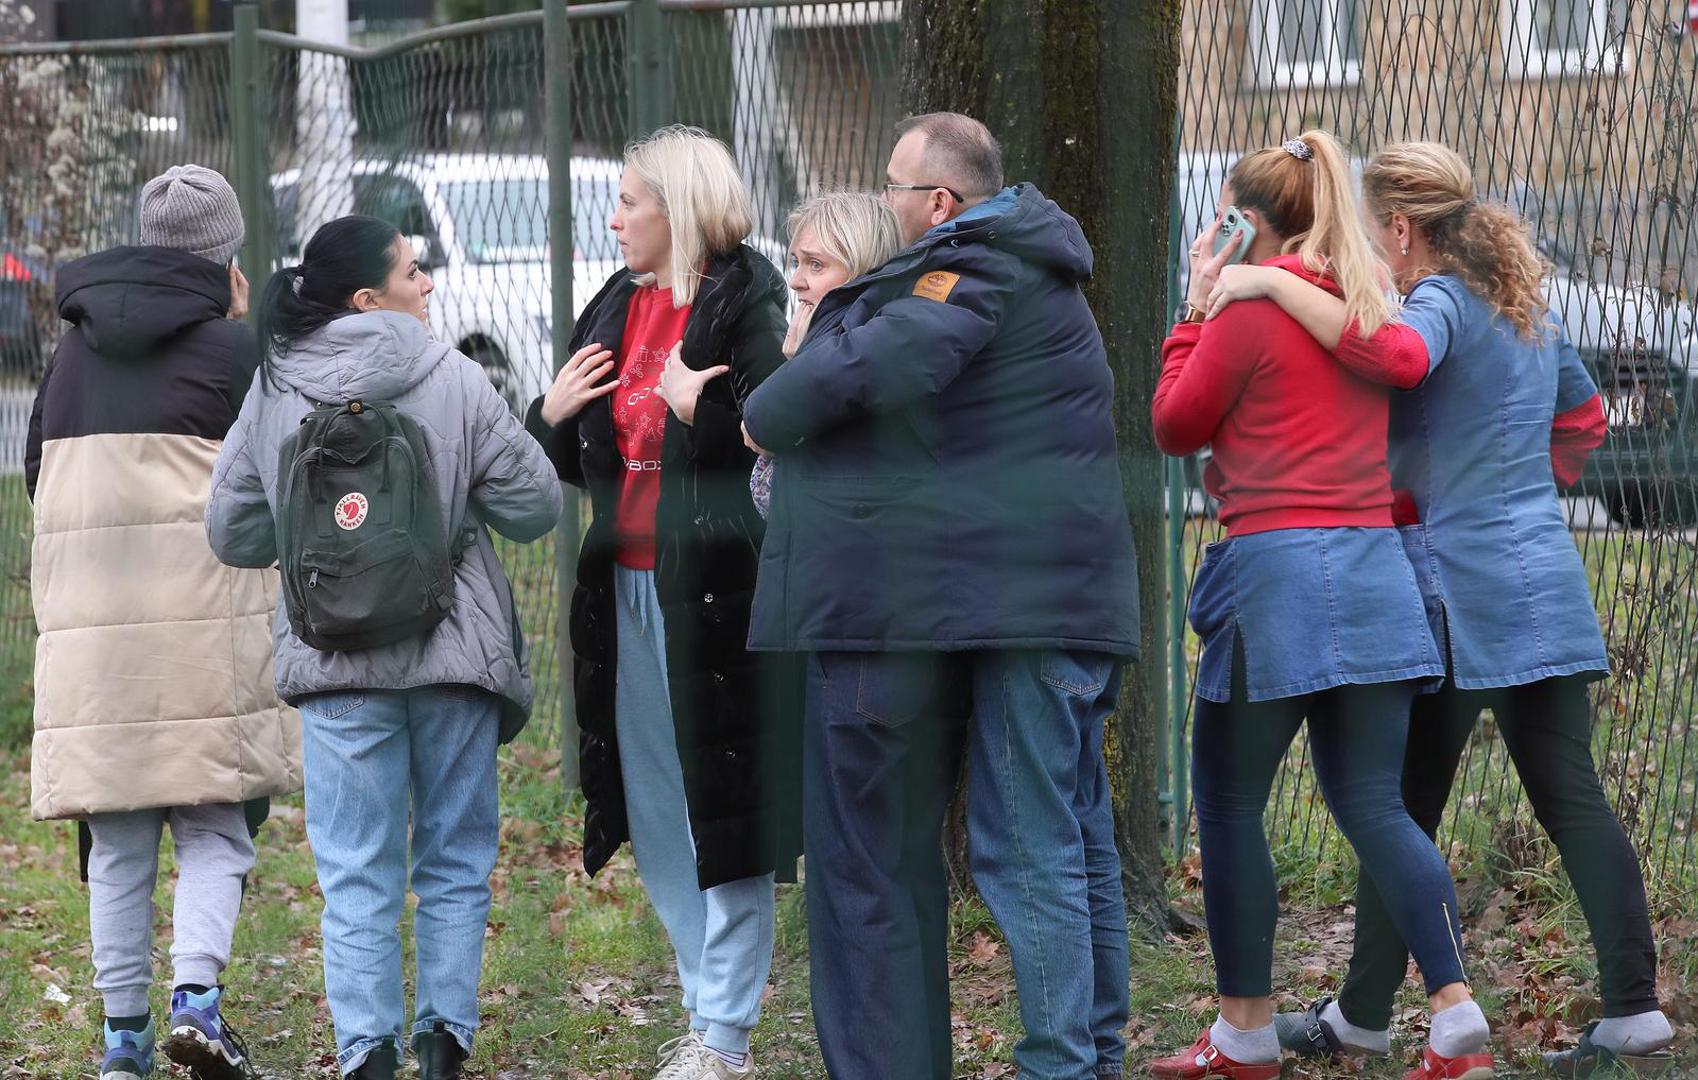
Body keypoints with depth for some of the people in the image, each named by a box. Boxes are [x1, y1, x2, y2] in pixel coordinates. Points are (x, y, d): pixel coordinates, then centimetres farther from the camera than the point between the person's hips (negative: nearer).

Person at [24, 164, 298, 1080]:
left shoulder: (74, 349, 14)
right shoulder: (231, 347, -2)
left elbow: (37, 473, 19)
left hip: (88, 621, 4)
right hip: (205, 612, -4)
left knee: (117, 844, 8)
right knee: (215, 828, 1)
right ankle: (196, 994, -16)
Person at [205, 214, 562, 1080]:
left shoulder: (274, 394, -1)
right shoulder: (455, 382, -8)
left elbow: (233, 533, 6)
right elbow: (534, 508, -4)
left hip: (336, 663, 1)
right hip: (456, 653, -1)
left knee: (357, 875, 5)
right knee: (454, 861, 13)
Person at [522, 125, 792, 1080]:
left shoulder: (747, 301, -8)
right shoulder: (617, 309, 16)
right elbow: (573, 461, 22)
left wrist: (698, 408, -23)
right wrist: (552, 415, 4)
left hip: (711, 589, -8)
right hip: (626, 588, 8)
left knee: (718, 810, -4)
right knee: (654, 817, 11)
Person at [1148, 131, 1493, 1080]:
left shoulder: (1251, 304, -9)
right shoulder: (1370, 305, 13)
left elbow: (1176, 427, 1)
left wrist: (1197, 305, 6)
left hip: (1279, 571, -7)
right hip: (1374, 568, 7)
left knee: (1229, 804, 5)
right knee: (1375, 805, 7)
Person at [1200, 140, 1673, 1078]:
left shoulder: (1440, 303, -11)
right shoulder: (1526, 311, 16)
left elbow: (1394, 355, -34)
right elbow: (1584, 418, 28)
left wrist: (1273, 286, -30)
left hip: (1462, 589, -8)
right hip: (1547, 585, 8)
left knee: (1404, 807, 3)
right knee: (1572, 798, 4)